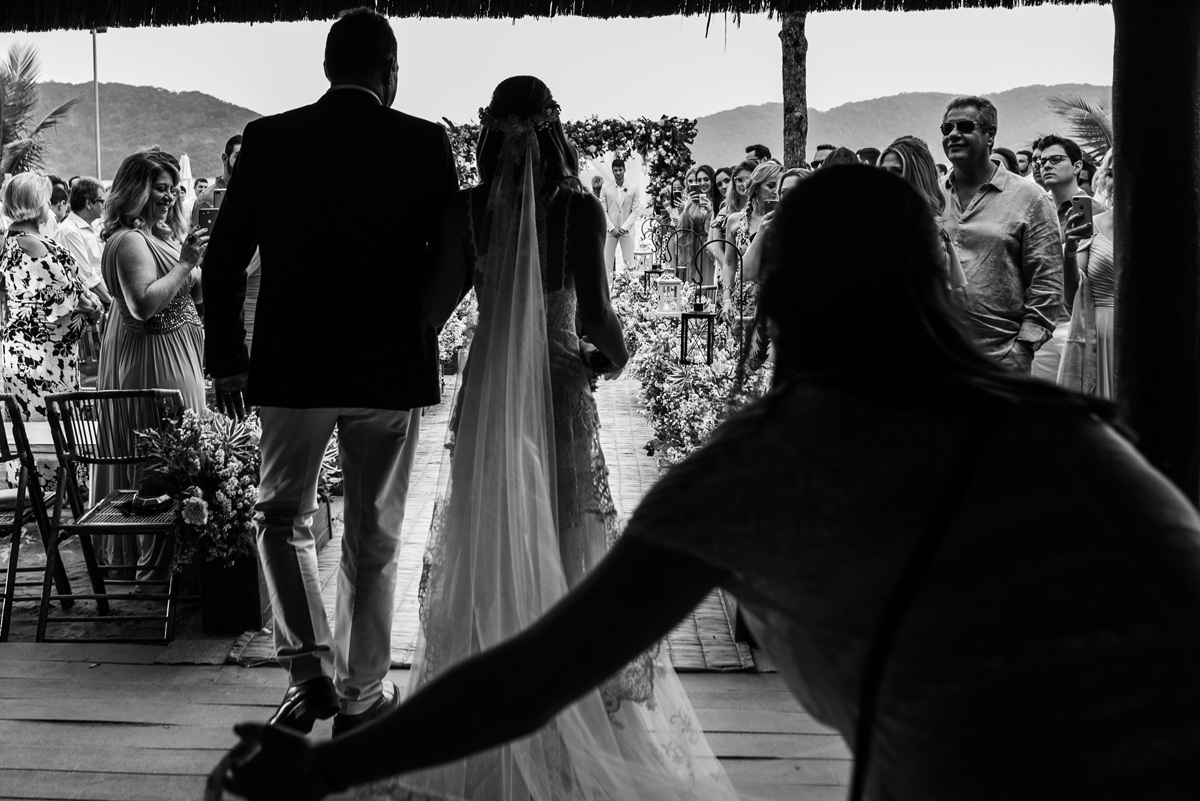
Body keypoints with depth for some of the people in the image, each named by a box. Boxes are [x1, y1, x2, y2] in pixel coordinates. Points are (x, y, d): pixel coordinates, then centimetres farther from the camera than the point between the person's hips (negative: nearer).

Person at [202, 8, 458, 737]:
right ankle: (361, 696, 23)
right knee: (374, 536, 13)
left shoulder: (268, 139, -1)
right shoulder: (425, 143, -5)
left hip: (291, 365, 1)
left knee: (284, 517, 20)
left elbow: (223, 261, -1)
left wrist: (226, 360, 7)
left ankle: (311, 668, 5)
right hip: (393, 368, 0)